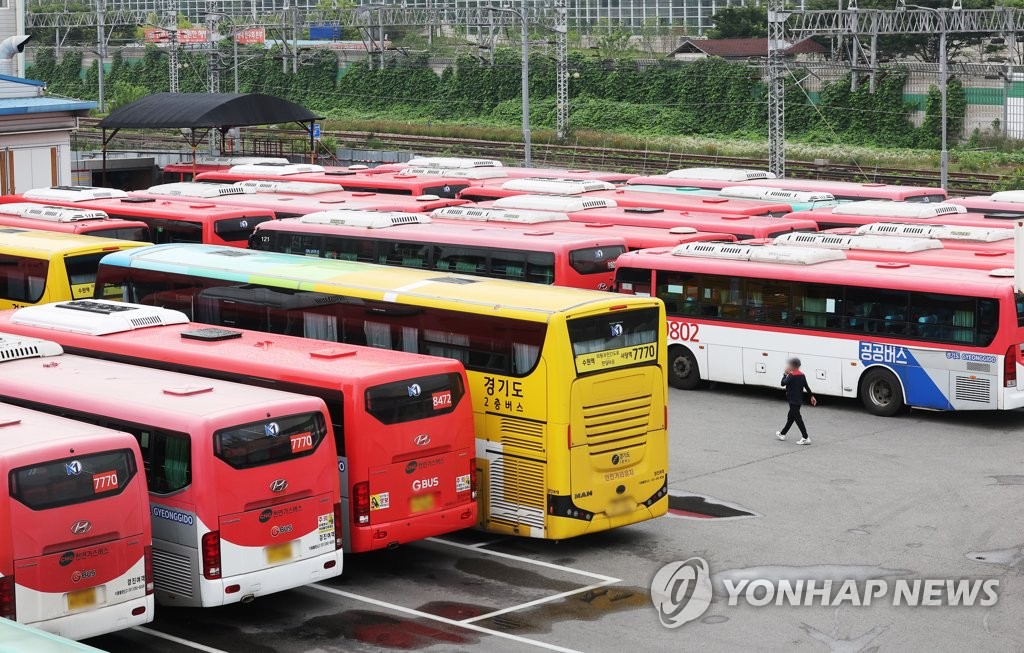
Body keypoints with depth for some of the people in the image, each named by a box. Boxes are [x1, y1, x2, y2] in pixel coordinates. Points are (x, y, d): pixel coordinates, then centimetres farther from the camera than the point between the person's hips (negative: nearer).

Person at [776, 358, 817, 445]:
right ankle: (782, 434, 34)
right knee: (790, 417, 20)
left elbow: (783, 383, -16)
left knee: (798, 418, -8)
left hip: (793, 401, -9)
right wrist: (812, 396, 15)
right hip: (799, 400, 9)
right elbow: (807, 387, 10)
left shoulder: (791, 376, -18)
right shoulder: (802, 375, 6)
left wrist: (785, 374, -5)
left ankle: (806, 438, -12)